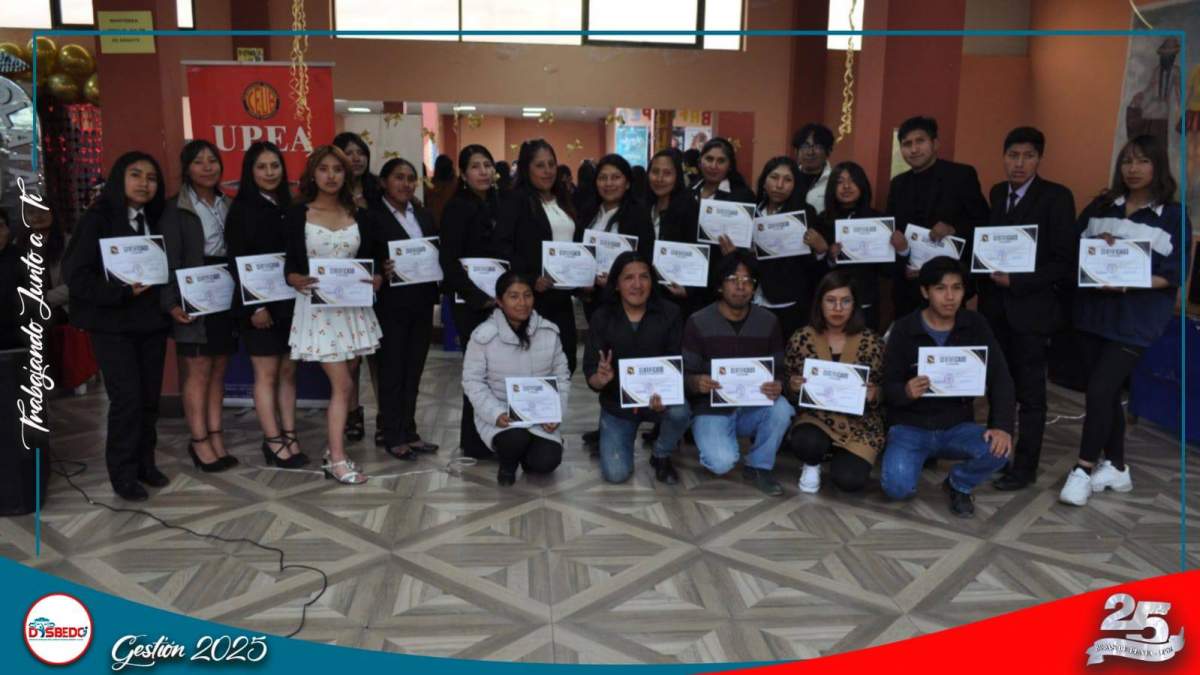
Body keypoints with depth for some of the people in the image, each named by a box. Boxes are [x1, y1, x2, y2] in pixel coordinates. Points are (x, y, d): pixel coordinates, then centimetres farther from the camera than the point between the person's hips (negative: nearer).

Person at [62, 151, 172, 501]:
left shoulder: (155, 220, 8)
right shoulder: (98, 219, -7)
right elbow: (75, 274, -13)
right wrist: (123, 291, -21)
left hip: (151, 321, 5)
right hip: (112, 325, -5)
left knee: (150, 398, 7)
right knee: (127, 398, -6)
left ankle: (145, 463, 23)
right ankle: (123, 474, 8)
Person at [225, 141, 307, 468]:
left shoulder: (287, 207, 11)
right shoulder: (242, 209, -5)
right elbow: (237, 262, -10)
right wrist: (255, 306, -16)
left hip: (290, 302, 5)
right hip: (260, 304, -5)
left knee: (288, 371, 8)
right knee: (266, 373, 0)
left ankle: (289, 436, 15)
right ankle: (274, 442, 7)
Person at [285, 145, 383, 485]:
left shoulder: (359, 216, 9)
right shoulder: (297, 215, -2)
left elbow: (369, 260, 12)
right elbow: (289, 265, -2)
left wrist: (376, 279, -8)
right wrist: (298, 280, -22)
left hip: (354, 305, 4)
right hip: (317, 306, -4)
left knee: (344, 382, 9)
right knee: (342, 385, -9)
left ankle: (334, 450, 21)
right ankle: (337, 459, -2)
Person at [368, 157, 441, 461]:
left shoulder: (424, 215, 14)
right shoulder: (372, 215, -5)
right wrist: (381, 270, -27)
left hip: (421, 303, 6)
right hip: (391, 304, -6)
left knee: (414, 370, 12)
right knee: (392, 370, 3)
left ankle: (409, 431, 22)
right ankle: (393, 437, 12)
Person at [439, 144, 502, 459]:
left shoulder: (498, 203, 11)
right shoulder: (457, 208, -8)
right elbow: (448, 260, -14)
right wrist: (480, 297, -17)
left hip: (498, 297, 6)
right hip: (470, 300, -6)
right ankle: (475, 442, 9)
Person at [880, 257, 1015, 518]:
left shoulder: (976, 325, -3)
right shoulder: (904, 329, -9)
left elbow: (999, 378, -6)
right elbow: (888, 387, -8)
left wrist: (1002, 426, -22)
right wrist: (905, 392, -33)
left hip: (957, 426, 2)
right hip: (910, 426, -2)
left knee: (998, 449, -29)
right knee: (898, 487, -26)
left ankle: (959, 484, 6)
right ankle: (922, 456, 12)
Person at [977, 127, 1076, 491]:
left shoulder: (1056, 197, -8)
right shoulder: (997, 193, 10)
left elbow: (1064, 260, -12)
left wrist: (1017, 282, -18)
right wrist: (988, 273, -1)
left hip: (1031, 306, -5)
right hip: (995, 305, 5)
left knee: (1029, 390, 5)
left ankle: (1025, 465, 14)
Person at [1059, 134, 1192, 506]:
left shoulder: (1174, 216, -1)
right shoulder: (1100, 206, 9)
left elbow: (1174, 275, -6)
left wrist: (1128, 284, -20)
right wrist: (1095, 246, -13)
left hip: (1136, 320, -4)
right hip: (1094, 312, 4)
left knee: (1099, 389, -12)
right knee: (1106, 391, 11)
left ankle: (1084, 469, 1)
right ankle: (1116, 468, 24)